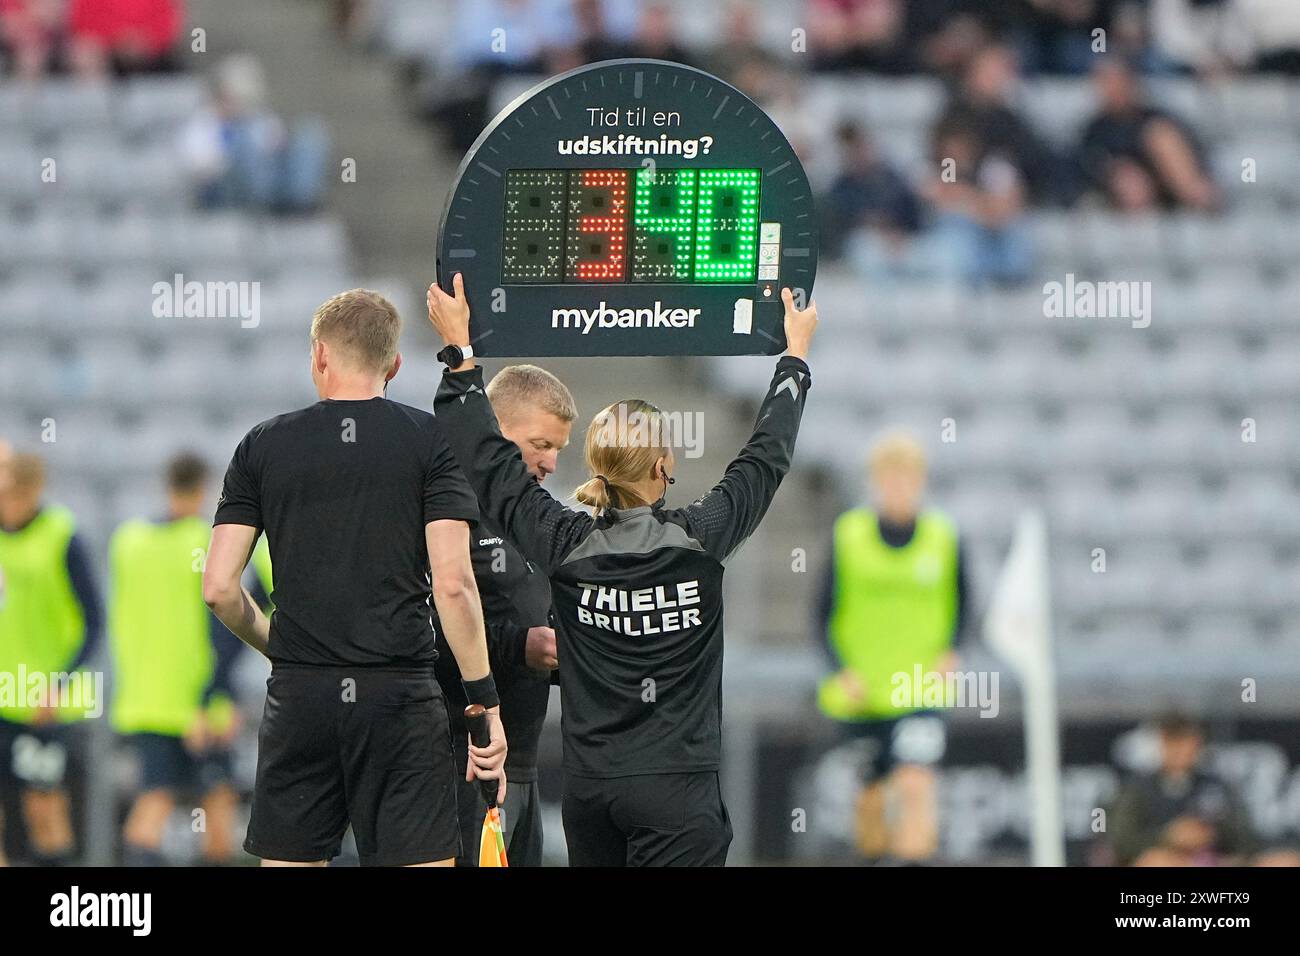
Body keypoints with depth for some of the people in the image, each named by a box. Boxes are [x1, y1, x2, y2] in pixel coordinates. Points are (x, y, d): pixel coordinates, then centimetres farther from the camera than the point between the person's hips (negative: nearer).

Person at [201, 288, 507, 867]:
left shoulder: (264, 446, 6)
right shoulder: (430, 443, 0)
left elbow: (218, 588, 2)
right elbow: (452, 583, -9)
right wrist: (486, 703, -5)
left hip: (299, 692, 2)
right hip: (400, 696, -2)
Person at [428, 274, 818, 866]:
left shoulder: (566, 548, -3)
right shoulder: (700, 540, -7)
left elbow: (489, 465, 6)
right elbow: (767, 458, 7)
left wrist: (459, 352, 14)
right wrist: (796, 354, 21)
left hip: (588, 789, 4)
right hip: (675, 789, -4)